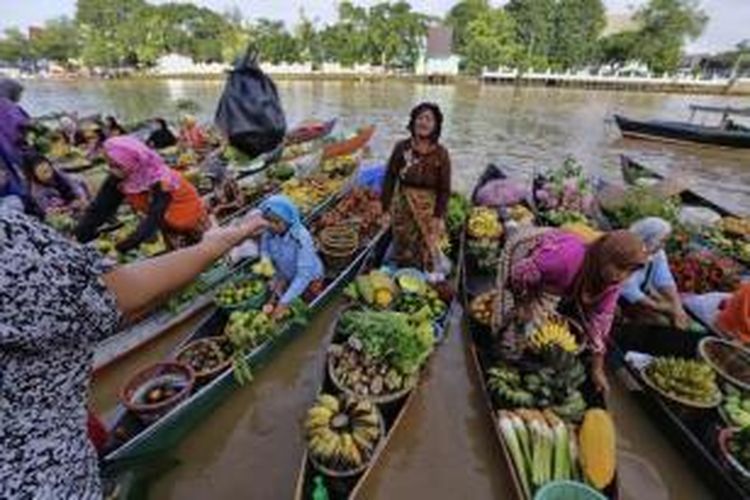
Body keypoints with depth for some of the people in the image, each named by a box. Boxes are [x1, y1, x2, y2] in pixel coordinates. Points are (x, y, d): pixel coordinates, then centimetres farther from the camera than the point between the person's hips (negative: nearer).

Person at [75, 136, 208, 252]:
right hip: (168, 224, 6)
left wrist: (122, 247, -49)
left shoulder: (161, 183, -37)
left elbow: (154, 219, -44)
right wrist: (79, 236, -23)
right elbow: (101, 207, -14)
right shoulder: (119, 179, -17)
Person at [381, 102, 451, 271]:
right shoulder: (402, 148, -5)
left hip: (427, 209, -1)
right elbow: (389, 178, -1)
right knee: (402, 251, 14)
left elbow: (444, 189, -4)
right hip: (402, 205, 1)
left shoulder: (441, 154, -8)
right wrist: (386, 208, -2)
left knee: (425, 252, 6)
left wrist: (439, 217, -9)